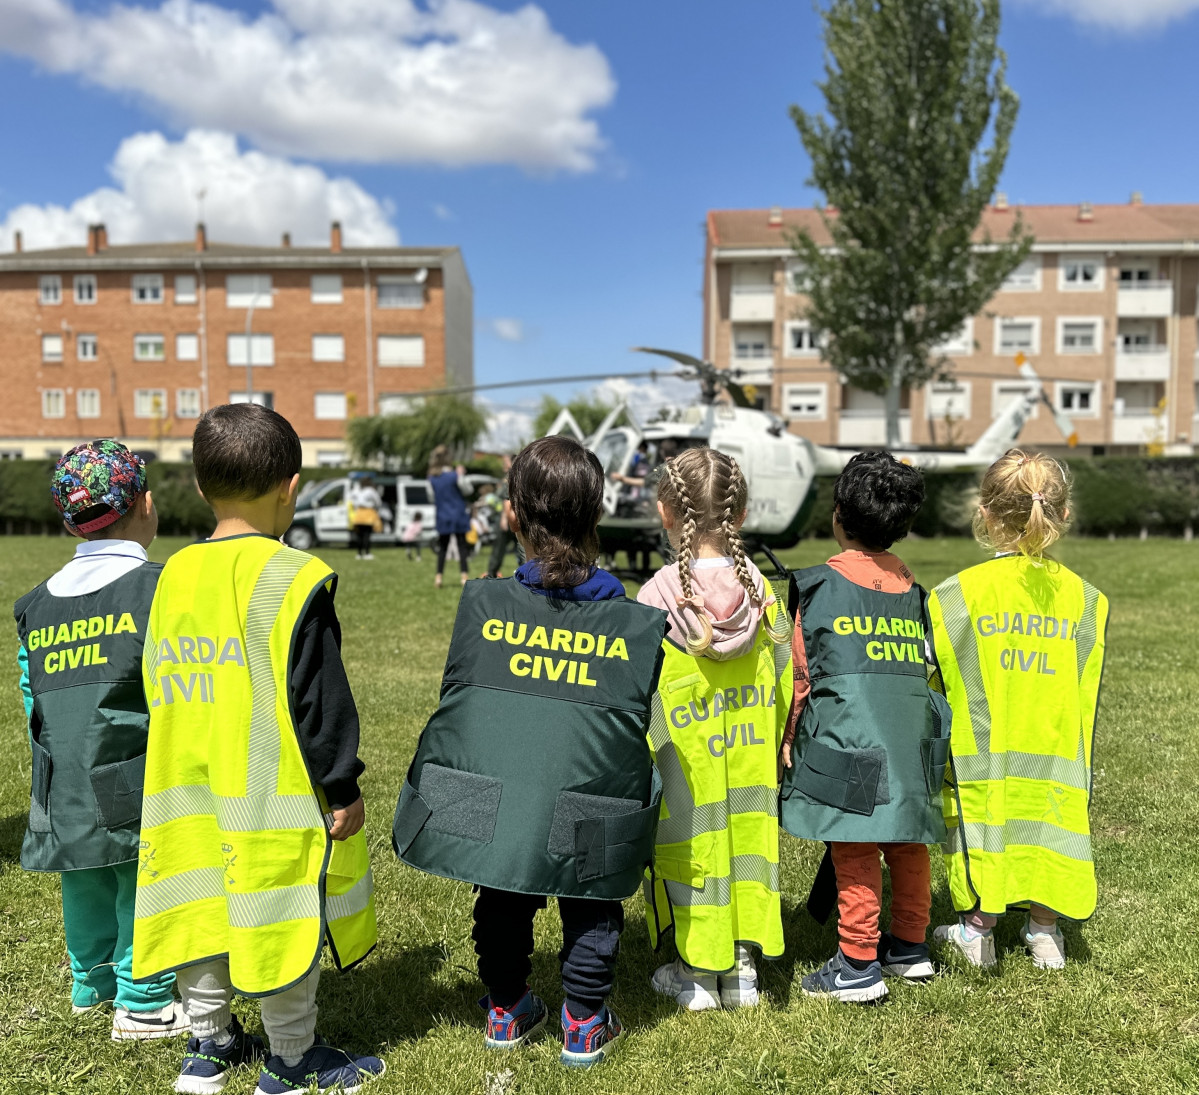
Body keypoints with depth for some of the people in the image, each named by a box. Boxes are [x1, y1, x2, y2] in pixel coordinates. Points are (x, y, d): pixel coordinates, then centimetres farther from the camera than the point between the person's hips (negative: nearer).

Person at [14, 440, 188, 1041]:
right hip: (140, 785, -6)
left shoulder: (38, 602, 7)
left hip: (64, 788, 6)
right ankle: (144, 1002, 18)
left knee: (87, 886, 22)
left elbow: (32, 702, 13)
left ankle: (91, 983, 40)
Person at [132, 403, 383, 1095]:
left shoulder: (174, 574, 5)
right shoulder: (294, 578, -16)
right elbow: (317, 695, -17)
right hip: (273, 794, -6)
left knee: (202, 907, 17)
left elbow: (159, 682, 14)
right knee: (284, 920, 6)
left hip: (190, 793, 7)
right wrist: (342, 787, -8)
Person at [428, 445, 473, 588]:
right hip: (458, 515, -4)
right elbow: (468, 490, -4)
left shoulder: (432, 478, 0)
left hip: (442, 517, 4)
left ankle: (438, 576, 6)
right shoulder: (454, 475, -14)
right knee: (462, 545, 0)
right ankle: (464, 576, -5)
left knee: (442, 547, 12)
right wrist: (461, 475, 1)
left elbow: (433, 497, 9)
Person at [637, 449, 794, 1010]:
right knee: (744, 835, 15)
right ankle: (740, 968, 27)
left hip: (683, 769, -3)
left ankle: (699, 972, 24)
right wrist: (771, 751, 17)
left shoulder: (656, 600, -16)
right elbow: (782, 686, 3)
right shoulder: (761, 592, -5)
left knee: (690, 843, 11)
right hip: (750, 767, 4)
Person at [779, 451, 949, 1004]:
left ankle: (858, 966, 7)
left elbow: (802, 671, -3)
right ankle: (909, 947, 30)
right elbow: (921, 664, 17)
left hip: (848, 744, -6)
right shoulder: (910, 586, 13)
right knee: (907, 844, 16)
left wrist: (789, 735, 6)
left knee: (855, 851, 0)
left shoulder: (822, 584, -4)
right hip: (912, 740, 6)